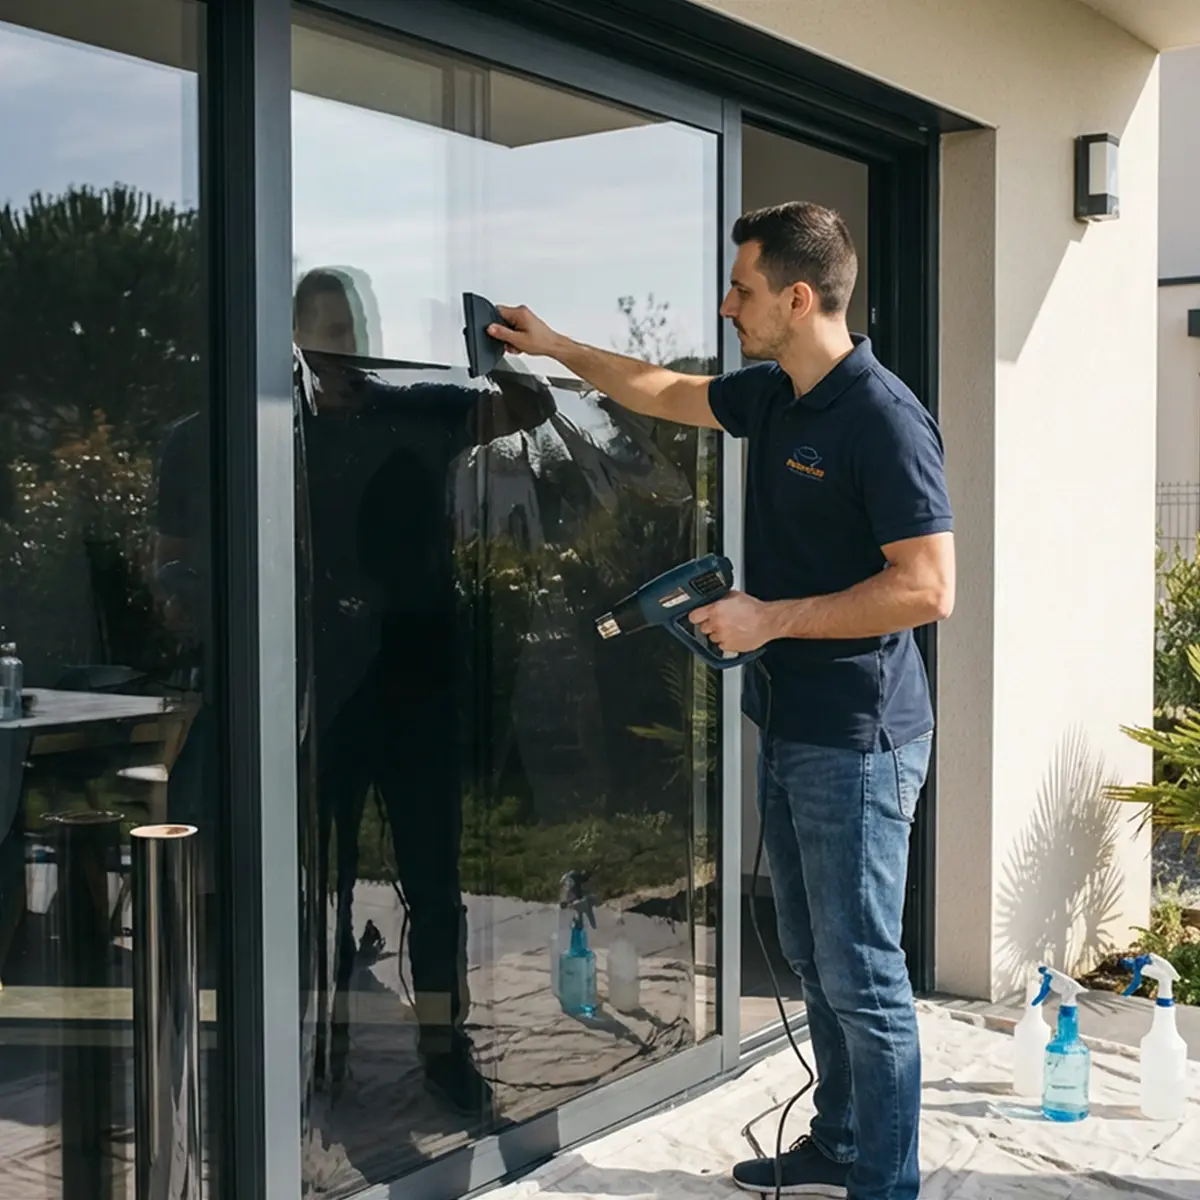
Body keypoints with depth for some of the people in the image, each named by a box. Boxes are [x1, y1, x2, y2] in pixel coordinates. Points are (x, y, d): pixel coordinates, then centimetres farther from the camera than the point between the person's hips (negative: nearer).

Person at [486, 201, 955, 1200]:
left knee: (862, 975, -2)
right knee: (814, 958, 17)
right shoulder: (772, 397, 9)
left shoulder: (884, 419, -18)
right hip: (789, 726, 9)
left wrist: (769, 618, -19)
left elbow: (927, 590, -22)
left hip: (857, 740, -9)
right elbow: (665, 392, 28)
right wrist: (555, 347, 32)